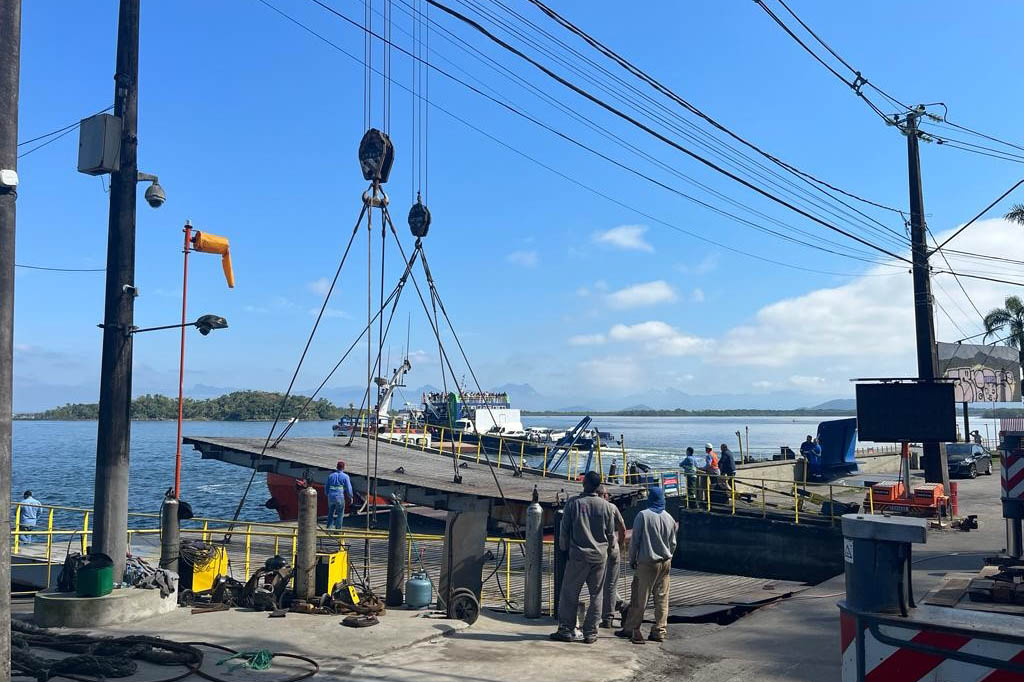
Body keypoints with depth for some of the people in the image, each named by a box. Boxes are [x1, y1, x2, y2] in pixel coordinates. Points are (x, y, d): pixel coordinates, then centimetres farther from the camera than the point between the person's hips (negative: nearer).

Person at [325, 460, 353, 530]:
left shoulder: (331, 476, 9)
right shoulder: (345, 476, -4)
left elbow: (326, 487, 13)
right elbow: (348, 488, -5)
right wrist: (350, 498, 8)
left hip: (331, 497, 4)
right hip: (340, 498, -4)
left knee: (330, 514, 17)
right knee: (340, 515, 6)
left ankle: (329, 528, 14)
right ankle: (338, 529, 6)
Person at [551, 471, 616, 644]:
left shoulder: (573, 503, -7)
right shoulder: (607, 506, -1)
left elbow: (564, 529, -2)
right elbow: (611, 534, 6)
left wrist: (564, 548, 11)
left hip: (578, 554, -2)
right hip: (600, 555, 2)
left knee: (570, 593, 6)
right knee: (596, 595, 8)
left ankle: (566, 630, 7)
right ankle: (590, 633, 10)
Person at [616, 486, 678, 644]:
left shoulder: (643, 516, -10)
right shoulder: (669, 518, 3)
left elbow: (634, 540, -7)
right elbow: (672, 543, 10)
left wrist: (632, 560, 4)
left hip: (647, 563, -4)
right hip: (665, 562, 4)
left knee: (639, 597, 3)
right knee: (662, 598, 8)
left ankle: (631, 629, 10)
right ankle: (659, 631, 10)